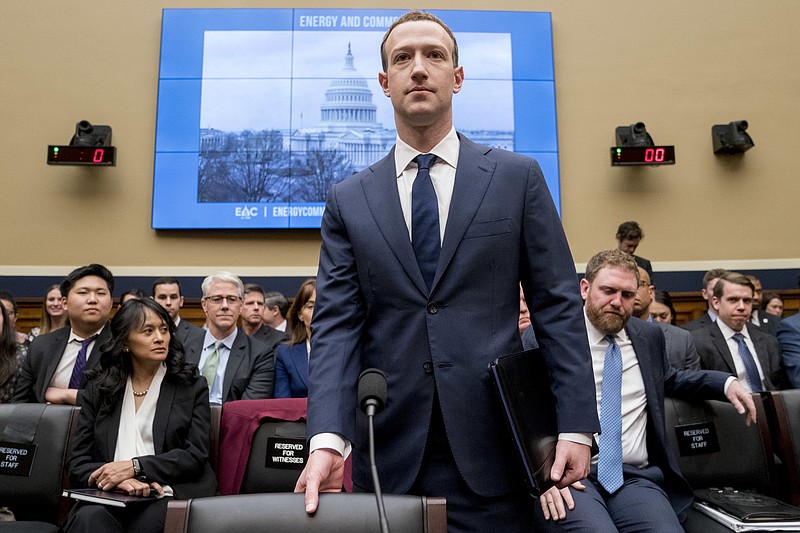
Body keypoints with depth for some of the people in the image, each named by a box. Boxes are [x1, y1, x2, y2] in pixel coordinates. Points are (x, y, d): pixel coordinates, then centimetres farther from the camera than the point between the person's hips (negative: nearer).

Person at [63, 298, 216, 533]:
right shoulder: (97, 389, 14)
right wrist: (117, 480, -14)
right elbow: (77, 463, 8)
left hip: (168, 495, -1)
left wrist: (135, 467, -13)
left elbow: (195, 454, 0)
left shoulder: (193, 385, 8)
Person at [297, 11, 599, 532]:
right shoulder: (348, 200, 5)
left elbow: (559, 306, 0)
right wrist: (328, 440, -15)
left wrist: (576, 426, -6)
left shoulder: (518, 176, 3)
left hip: (492, 451, -1)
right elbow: (336, 324, -2)